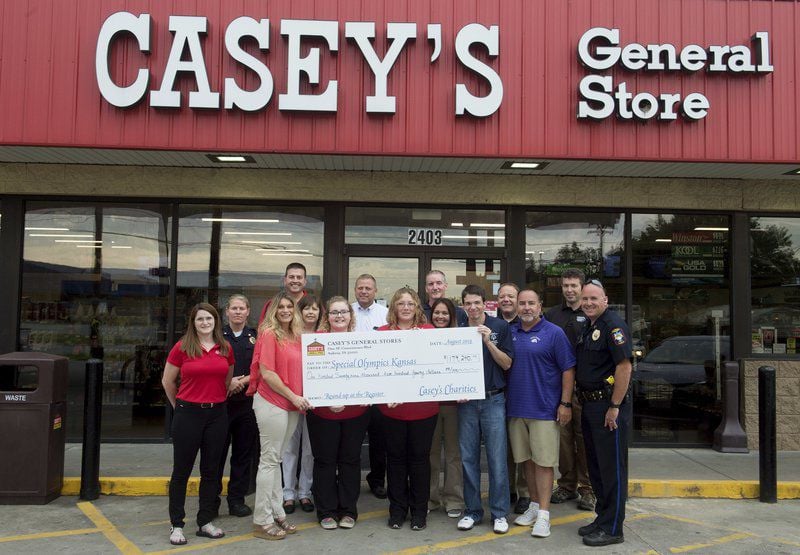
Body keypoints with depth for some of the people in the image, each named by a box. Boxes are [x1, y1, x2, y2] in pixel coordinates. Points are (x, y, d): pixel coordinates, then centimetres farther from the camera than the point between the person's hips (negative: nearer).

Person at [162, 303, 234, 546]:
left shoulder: (226, 348, 3)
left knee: (210, 470, 10)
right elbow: (167, 381, 4)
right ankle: (176, 525, 17)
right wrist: (179, 405, 9)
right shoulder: (182, 347, -5)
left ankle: (205, 522, 22)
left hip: (217, 414, 3)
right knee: (182, 470, 6)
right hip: (188, 414, -3)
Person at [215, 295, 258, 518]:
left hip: (247, 401, 2)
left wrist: (242, 381, -12)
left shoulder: (255, 337, 8)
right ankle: (212, 499, 13)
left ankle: (237, 500, 17)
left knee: (243, 452, 6)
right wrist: (227, 382, -12)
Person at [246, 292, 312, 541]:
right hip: (272, 403, -7)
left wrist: (298, 398, 7)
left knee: (275, 460, 15)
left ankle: (276, 514, 23)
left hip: (291, 405, 7)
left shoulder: (296, 335, 11)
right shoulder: (269, 334, -10)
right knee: (270, 460, 0)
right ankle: (262, 522, 10)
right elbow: (266, 373, -15)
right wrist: (293, 397, -13)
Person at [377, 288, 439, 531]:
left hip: (424, 407, 0)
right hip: (392, 408, 0)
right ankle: (397, 509, 26)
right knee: (396, 457, 11)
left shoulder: (428, 331, 1)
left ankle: (419, 510, 24)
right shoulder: (383, 332, 1)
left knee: (420, 457, 9)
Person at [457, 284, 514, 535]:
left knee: (497, 457, 0)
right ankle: (472, 510, 19)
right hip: (466, 401, 3)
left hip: (493, 399, -2)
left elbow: (507, 364, -4)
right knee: (468, 458, 7)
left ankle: (499, 512, 12)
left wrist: (488, 341, -16)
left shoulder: (500, 326, -1)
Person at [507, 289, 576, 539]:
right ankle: (534, 505, 26)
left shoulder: (554, 333, -4)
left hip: (544, 409, -5)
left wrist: (565, 403, -10)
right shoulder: (510, 333, 9)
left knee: (544, 461, -2)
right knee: (528, 459, 13)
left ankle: (543, 514, 4)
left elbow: (568, 369, -5)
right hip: (516, 408, 5)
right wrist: (504, 400, 8)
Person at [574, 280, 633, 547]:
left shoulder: (613, 325, -13)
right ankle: (602, 518, 29)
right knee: (595, 467, 17)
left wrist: (614, 407, -22)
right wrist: (584, 401, 15)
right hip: (590, 405, 10)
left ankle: (612, 529, 8)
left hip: (608, 406, -10)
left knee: (612, 468, -1)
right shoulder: (588, 329, 16)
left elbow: (624, 366, -21)